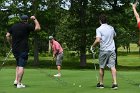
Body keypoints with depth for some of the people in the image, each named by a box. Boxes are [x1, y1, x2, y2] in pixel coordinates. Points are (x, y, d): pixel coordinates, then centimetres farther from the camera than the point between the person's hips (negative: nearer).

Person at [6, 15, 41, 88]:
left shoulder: (14, 26, 10)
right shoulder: (27, 26, -6)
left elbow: (7, 36, 8)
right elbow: (38, 28, 1)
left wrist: (11, 44, 17)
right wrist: (35, 19, 12)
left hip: (15, 49, 6)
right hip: (23, 50, -6)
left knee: (18, 65, 20)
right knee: (21, 66, -6)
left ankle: (16, 80, 8)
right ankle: (19, 83, -9)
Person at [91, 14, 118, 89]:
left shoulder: (99, 29, -9)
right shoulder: (111, 28, 8)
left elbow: (98, 40, -19)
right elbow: (114, 35, 28)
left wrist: (93, 46, -3)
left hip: (103, 50, -3)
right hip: (112, 50, 3)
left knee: (101, 67, 10)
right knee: (112, 66, -3)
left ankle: (101, 83, 19)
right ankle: (115, 83, -14)